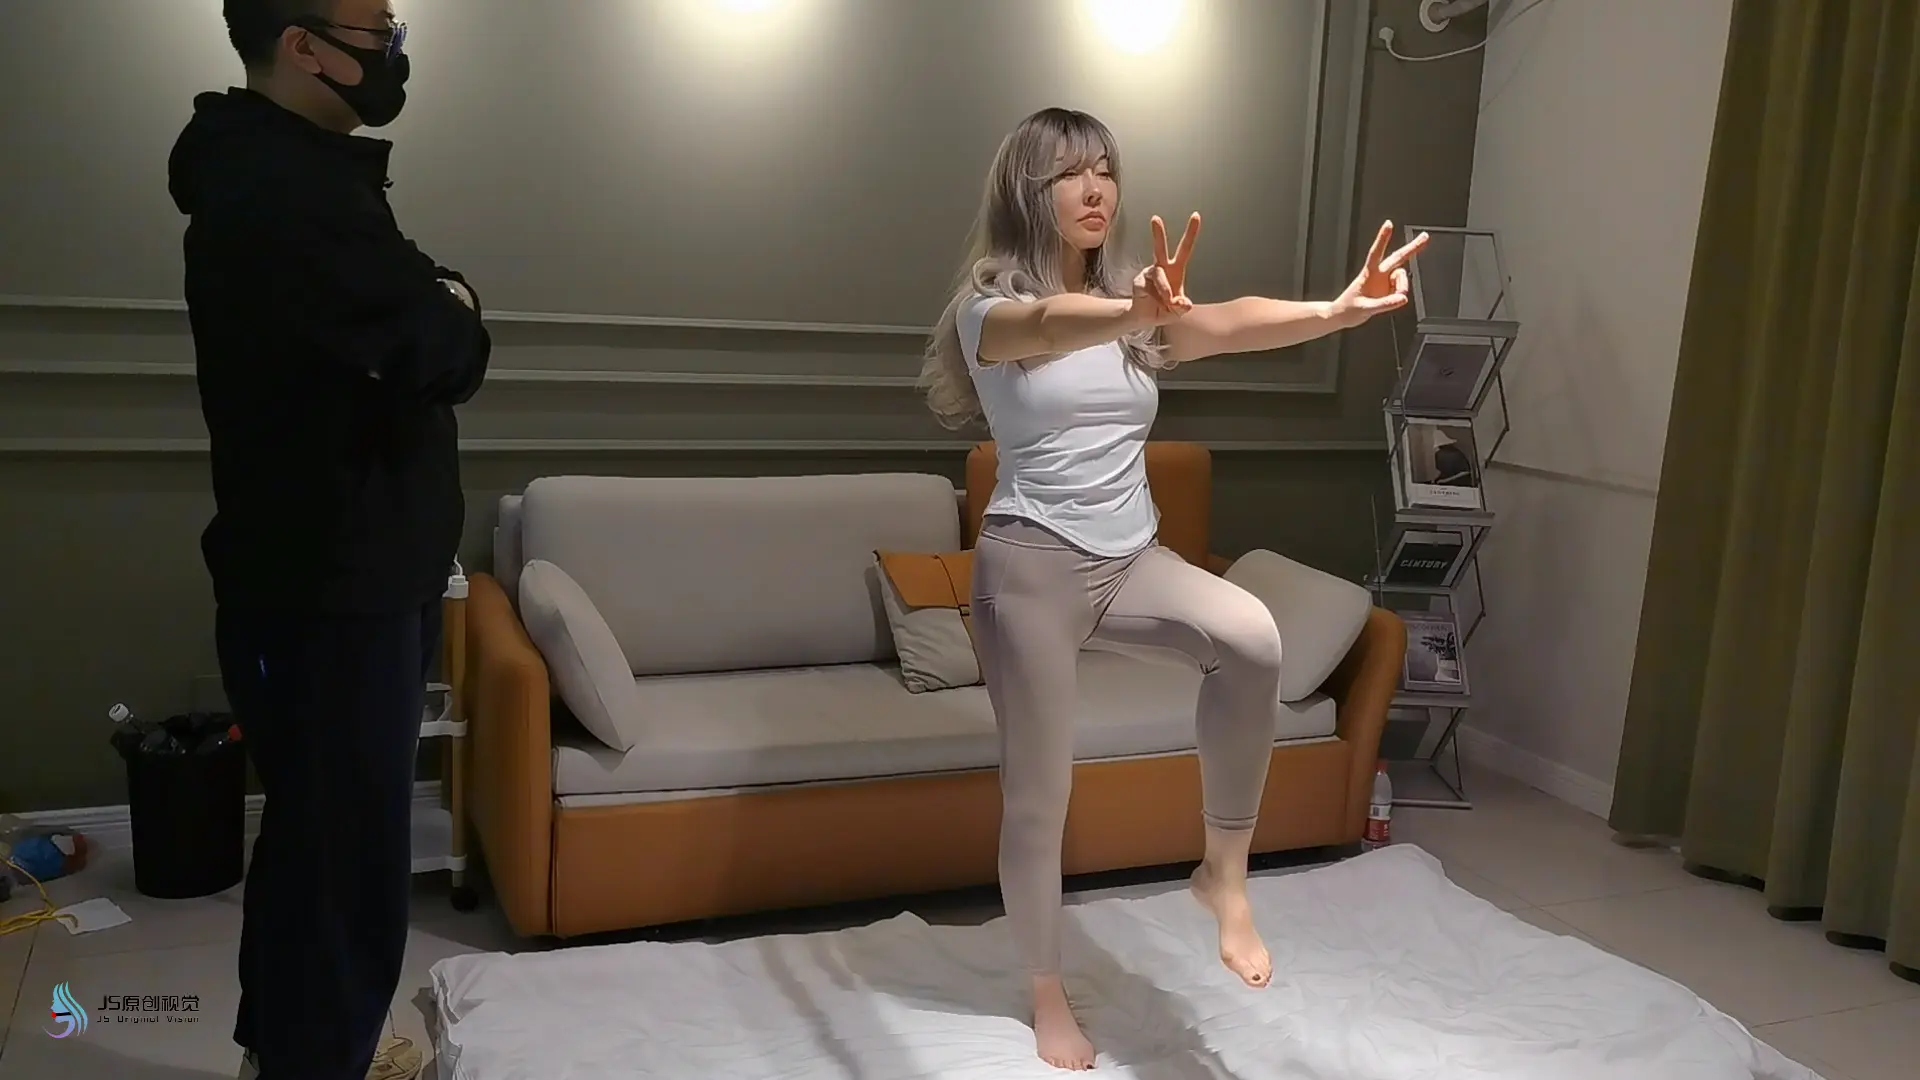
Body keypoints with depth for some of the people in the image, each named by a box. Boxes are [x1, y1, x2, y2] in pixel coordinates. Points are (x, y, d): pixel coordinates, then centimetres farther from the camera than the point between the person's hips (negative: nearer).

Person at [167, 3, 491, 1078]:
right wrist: (456, 306, -5)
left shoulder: (290, 173, 15)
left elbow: (389, 326, 17)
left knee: (321, 829, 22)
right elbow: (443, 354, -26)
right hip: (330, 586, -11)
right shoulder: (284, 191, -21)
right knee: (349, 845, 0)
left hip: (344, 568, 11)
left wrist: (434, 305, -4)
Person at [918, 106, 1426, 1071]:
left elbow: (1226, 325, -12)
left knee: (1251, 637, -26)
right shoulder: (990, 310, -7)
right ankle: (1047, 992, 25)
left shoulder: (1136, 311, 9)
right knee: (1038, 792, 3)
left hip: (1131, 558, 4)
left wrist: (1337, 310, -32)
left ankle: (1225, 869, -9)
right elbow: (1047, 326, -32)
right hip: (1033, 565, -4)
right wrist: (1134, 314, -55)